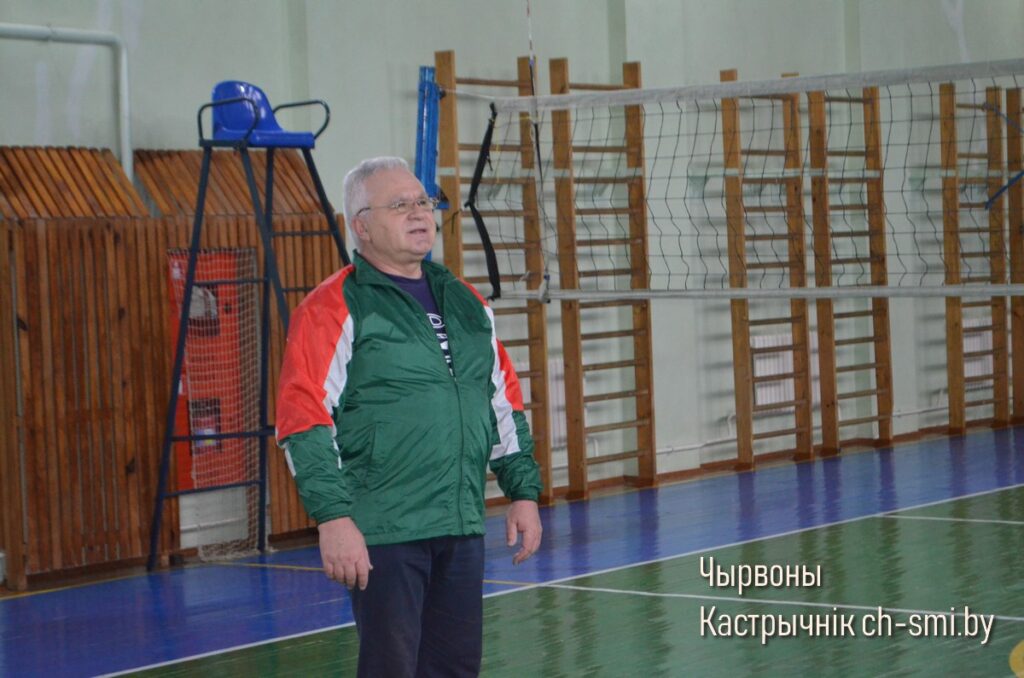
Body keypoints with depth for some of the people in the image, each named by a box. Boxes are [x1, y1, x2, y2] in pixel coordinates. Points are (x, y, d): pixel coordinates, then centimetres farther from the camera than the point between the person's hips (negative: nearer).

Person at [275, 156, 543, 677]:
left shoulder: (466, 303, 16)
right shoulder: (333, 311, -5)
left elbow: (504, 402, 22)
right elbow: (303, 420, -11)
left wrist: (523, 491, 16)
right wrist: (333, 517, -17)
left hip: (462, 527, 6)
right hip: (383, 535, -6)